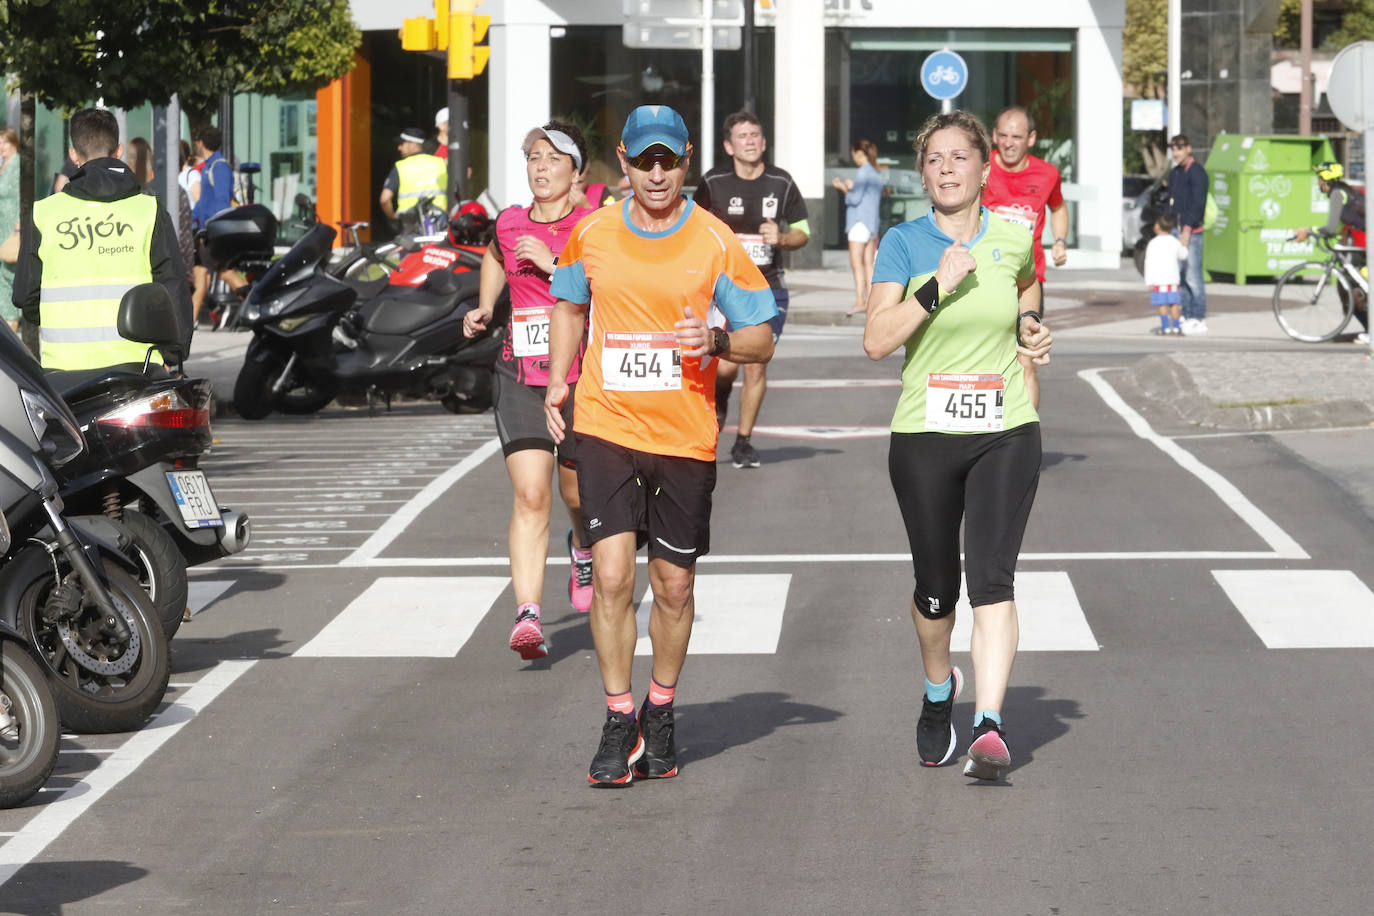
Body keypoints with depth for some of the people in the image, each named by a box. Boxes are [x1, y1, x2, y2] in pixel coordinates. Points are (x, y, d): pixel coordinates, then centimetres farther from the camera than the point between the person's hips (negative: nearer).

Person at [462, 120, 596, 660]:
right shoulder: (509, 224, 7)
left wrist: (552, 263, -22)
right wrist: (483, 309, 20)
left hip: (580, 374, -2)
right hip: (521, 375, 2)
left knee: (576, 490, 13)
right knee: (530, 496, -13)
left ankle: (583, 550, 50)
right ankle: (527, 616, -20)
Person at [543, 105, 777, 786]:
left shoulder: (715, 243, -3)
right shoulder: (591, 234, 3)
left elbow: (762, 339, 1)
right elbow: (570, 306, 22)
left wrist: (716, 341, -19)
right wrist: (558, 379, 11)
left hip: (685, 440, -1)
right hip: (605, 428, 1)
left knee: (674, 587, 8)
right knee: (612, 575, -11)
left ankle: (659, 715, 29)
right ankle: (618, 723, 0)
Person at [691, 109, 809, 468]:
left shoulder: (781, 183, 1)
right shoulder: (713, 182, -2)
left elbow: (803, 231, 9)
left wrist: (781, 238, -12)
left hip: (768, 288, 2)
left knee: (756, 366, 1)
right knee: (726, 364, -14)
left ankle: (743, 442, 16)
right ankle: (719, 399, 23)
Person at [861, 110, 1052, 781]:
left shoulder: (1014, 240, 4)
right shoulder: (904, 243, -3)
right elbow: (876, 341, -14)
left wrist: (1028, 322, 9)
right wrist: (937, 285, -22)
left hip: (1005, 433, 0)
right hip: (924, 433, 0)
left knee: (991, 578, -15)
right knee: (935, 589, 10)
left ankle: (989, 726, -21)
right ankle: (939, 689, 40)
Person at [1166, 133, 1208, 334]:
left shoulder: (1197, 172, -8)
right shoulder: (1174, 173, 19)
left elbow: (1198, 203, -15)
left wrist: (1187, 229, -20)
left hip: (1191, 231, -9)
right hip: (1175, 229, 9)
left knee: (1192, 276, -9)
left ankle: (1198, 319, -7)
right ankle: (1186, 316, 11)